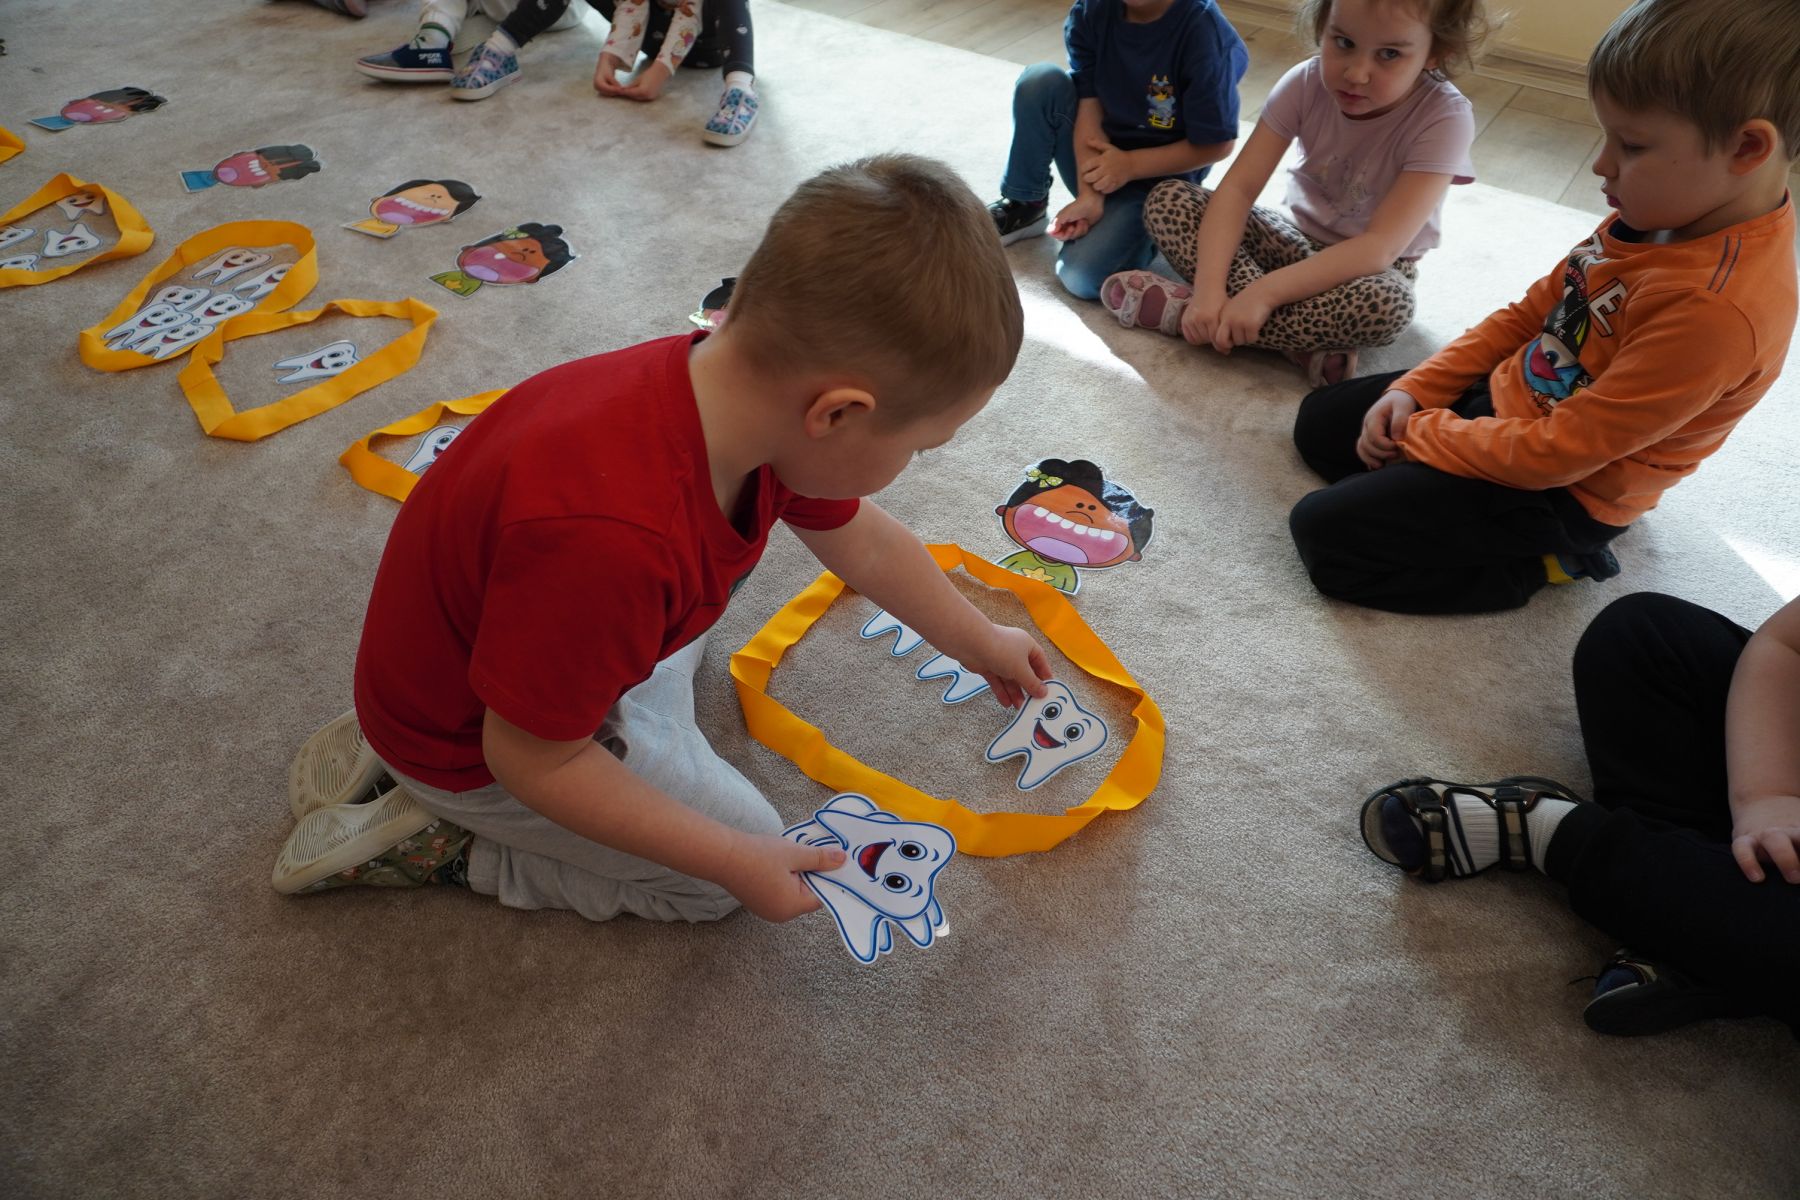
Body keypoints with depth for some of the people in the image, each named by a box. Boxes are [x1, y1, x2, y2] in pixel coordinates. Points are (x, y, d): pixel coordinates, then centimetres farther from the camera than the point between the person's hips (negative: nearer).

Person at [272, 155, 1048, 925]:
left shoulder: (742, 391, -18)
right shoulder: (612, 538, -45)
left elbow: (861, 542, 1)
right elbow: (533, 759, -29)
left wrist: (981, 642, 14)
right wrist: (736, 861, -21)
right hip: (472, 752, -7)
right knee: (719, 882, 2)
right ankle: (425, 839, 4)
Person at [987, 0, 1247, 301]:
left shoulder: (1205, 32, -24)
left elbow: (1216, 145, -17)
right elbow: (1089, 109, -13)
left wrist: (1130, 164, -20)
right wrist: (1090, 195, -25)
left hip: (1159, 176, -4)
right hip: (1099, 158, 5)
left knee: (1082, 277, -27)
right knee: (1040, 81, -21)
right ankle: (1023, 208, -2)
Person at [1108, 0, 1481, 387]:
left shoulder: (1444, 118, -26)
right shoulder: (1307, 83, -16)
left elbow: (1379, 249, -33)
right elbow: (1238, 188, -21)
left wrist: (1263, 292, -42)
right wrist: (1208, 290, -36)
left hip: (1367, 267, -3)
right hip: (1299, 239, 4)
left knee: (1385, 303, -41)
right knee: (1167, 199, -17)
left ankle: (1183, 310, -26)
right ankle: (1307, 346, -26)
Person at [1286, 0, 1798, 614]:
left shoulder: (1718, 308, -32)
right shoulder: (1661, 212, -4)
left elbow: (1558, 453, -28)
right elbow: (1533, 311, 7)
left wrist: (1419, 432, -16)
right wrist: (1416, 389, -2)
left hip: (1559, 492, -9)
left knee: (1324, 534, -16)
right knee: (1318, 423, 14)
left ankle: (1544, 563, -2)